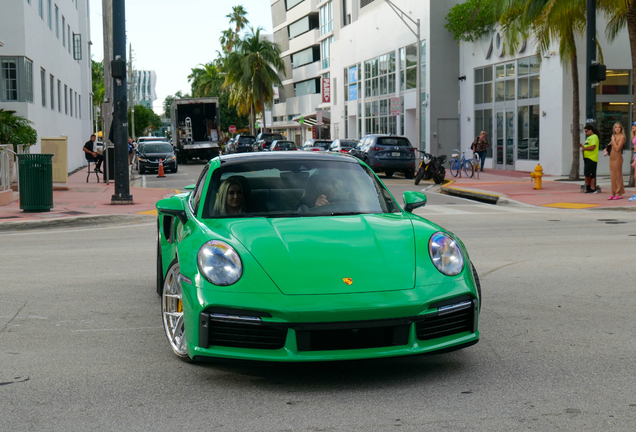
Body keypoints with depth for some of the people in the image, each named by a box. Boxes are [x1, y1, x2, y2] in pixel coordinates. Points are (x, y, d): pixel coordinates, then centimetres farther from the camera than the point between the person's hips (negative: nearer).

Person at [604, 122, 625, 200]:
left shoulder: (622, 137, -8)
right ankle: (613, 193, 13)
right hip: (612, 157, 8)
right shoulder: (614, 136, 14)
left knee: (618, 175, -5)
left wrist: (613, 140, -9)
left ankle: (620, 194, -1)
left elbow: (617, 148, -16)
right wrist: (606, 149, 8)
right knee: (613, 176, 9)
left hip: (617, 157, -8)